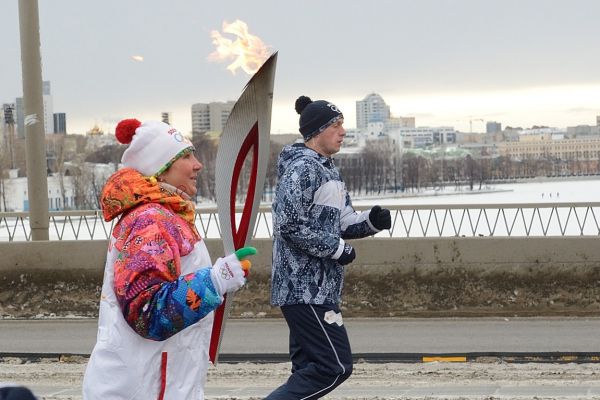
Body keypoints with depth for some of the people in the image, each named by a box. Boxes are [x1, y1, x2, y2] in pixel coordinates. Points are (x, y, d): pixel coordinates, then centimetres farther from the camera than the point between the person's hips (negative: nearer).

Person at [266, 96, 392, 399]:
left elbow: (343, 222, 19)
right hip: (305, 287, -10)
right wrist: (337, 248, -16)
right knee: (336, 365, -11)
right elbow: (289, 225, -23)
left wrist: (371, 222, -1)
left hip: (316, 285, 10)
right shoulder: (302, 168, -15)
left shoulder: (327, 169, 17)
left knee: (309, 366, 12)